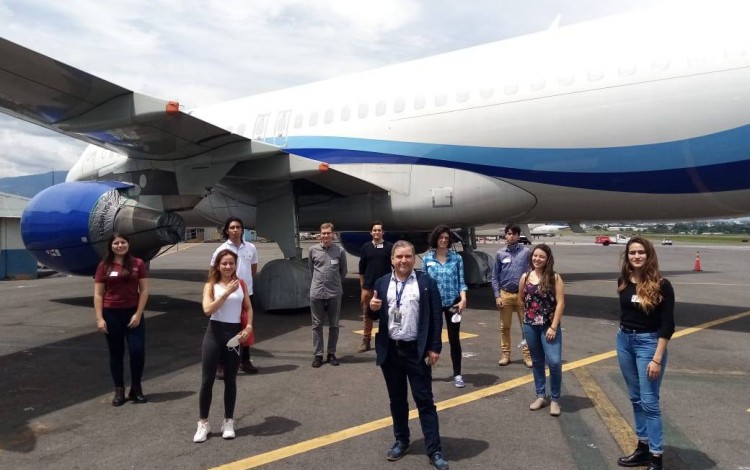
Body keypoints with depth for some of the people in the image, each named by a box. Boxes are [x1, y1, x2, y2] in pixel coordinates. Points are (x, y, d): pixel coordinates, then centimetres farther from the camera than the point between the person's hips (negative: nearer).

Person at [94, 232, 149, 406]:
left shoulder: (138, 264, 0)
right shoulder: (104, 266, 1)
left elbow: (144, 290, -1)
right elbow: (98, 294, 1)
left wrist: (138, 314, -8)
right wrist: (99, 318, -6)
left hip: (133, 313, -1)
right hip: (111, 314, 1)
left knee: (137, 351, -6)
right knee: (116, 353, 9)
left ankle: (136, 388, 13)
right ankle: (119, 390, 21)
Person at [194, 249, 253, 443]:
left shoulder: (241, 284, 6)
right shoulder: (211, 285, -2)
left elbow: (248, 308, 12)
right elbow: (207, 310, -16)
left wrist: (249, 327, -3)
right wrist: (226, 292, -20)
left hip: (234, 333, 2)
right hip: (214, 333, -2)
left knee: (230, 380, 9)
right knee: (207, 380, 2)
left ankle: (228, 422, 21)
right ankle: (203, 423, 16)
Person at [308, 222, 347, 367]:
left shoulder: (340, 251, -3)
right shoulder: (313, 250, 0)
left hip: (335, 294, 0)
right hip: (316, 293, 1)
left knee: (334, 325, 9)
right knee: (317, 325, 6)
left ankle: (331, 354, 21)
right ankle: (318, 355, 14)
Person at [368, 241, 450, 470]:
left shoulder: (426, 282, -3)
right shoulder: (382, 283, 5)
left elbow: (436, 317, -4)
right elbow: (376, 316, 11)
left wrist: (435, 347, -9)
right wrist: (373, 308, -13)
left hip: (416, 350, -3)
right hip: (390, 350, 3)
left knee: (425, 400, 2)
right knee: (397, 400, 15)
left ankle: (434, 450, 10)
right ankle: (401, 441, 32)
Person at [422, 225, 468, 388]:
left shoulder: (457, 258, -2)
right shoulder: (427, 259, 0)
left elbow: (461, 281, -2)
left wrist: (463, 299, -15)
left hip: (452, 303, -1)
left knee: (454, 339, 5)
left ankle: (457, 374, 14)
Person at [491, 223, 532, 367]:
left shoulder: (525, 252, -3)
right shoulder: (500, 253, 3)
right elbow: (495, 276, 5)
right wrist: (497, 296, -2)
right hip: (505, 294, 2)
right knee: (505, 327, 10)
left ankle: (527, 354, 12)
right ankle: (505, 354, 20)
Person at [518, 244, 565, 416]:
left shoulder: (555, 278, -7)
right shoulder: (525, 277, 2)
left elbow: (560, 303, -10)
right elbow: (521, 300, 15)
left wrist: (554, 326, -14)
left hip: (549, 326, -3)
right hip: (530, 326, 4)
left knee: (554, 362, -12)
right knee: (537, 362, 13)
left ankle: (555, 399, 5)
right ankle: (541, 396, 26)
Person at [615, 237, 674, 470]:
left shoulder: (661, 285, -13)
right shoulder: (623, 282, 1)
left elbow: (667, 325, -14)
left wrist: (658, 359, -17)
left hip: (649, 342, -5)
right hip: (624, 341, 6)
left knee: (649, 401, -3)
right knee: (636, 398, 13)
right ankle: (643, 448, 26)